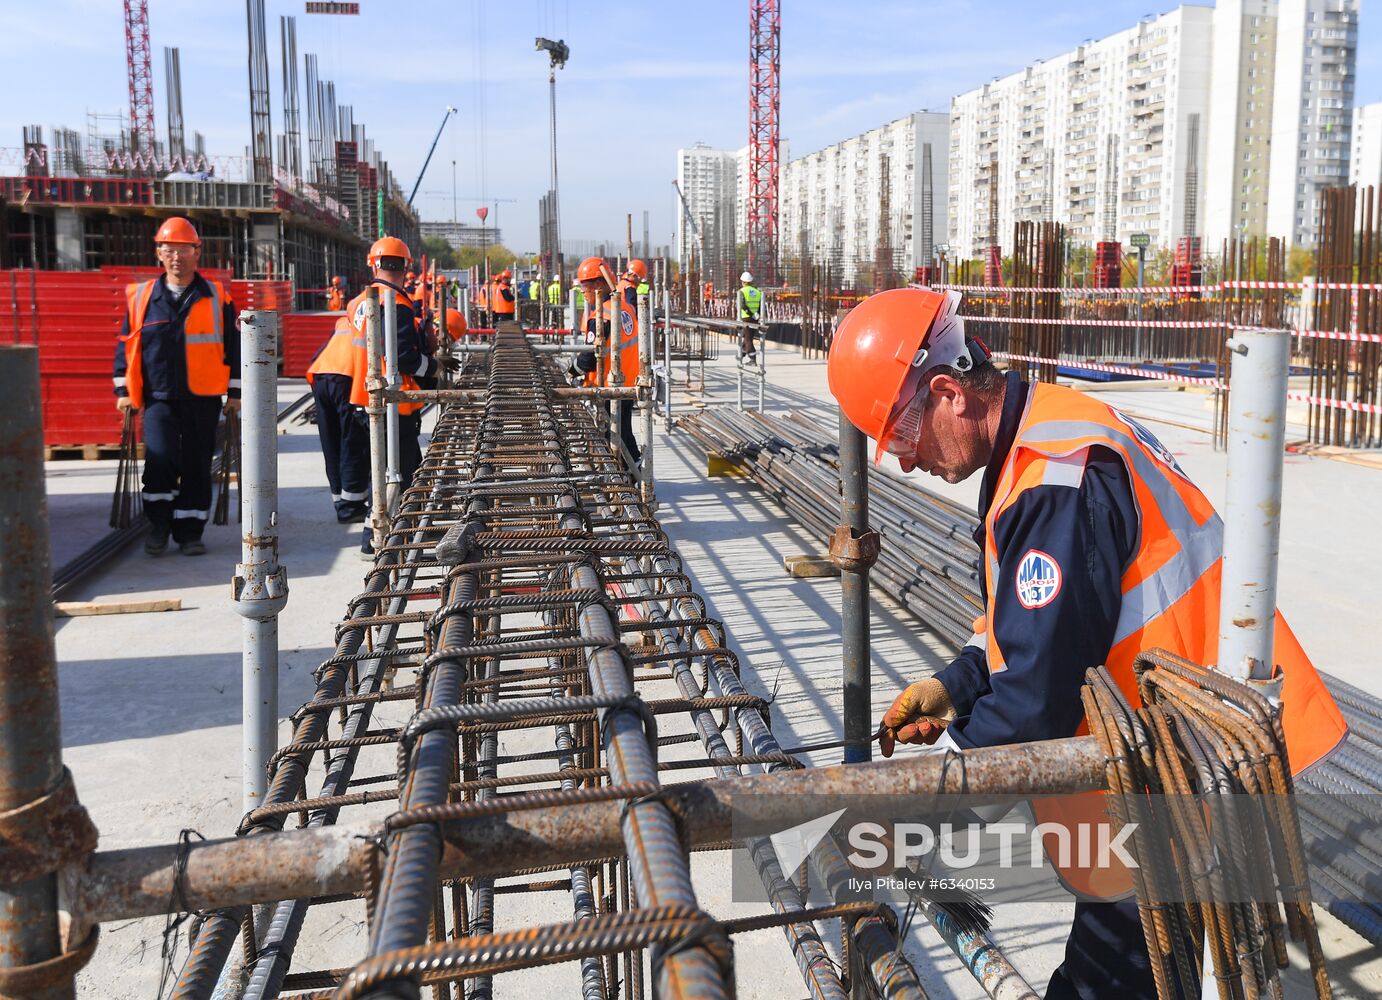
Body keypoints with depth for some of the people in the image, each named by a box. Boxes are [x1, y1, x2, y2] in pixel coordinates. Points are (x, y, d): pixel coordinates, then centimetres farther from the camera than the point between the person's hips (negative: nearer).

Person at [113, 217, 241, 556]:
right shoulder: (141, 297, 5)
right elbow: (125, 345, 12)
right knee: (159, 458, -12)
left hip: (203, 398, 0)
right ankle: (159, 525, 5)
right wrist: (123, 391, 8)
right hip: (158, 397, 0)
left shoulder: (217, 298, 3)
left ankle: (190, 531, 14)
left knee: (196, 465, 4)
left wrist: (234, 392, 4)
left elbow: (234, 347, 7)